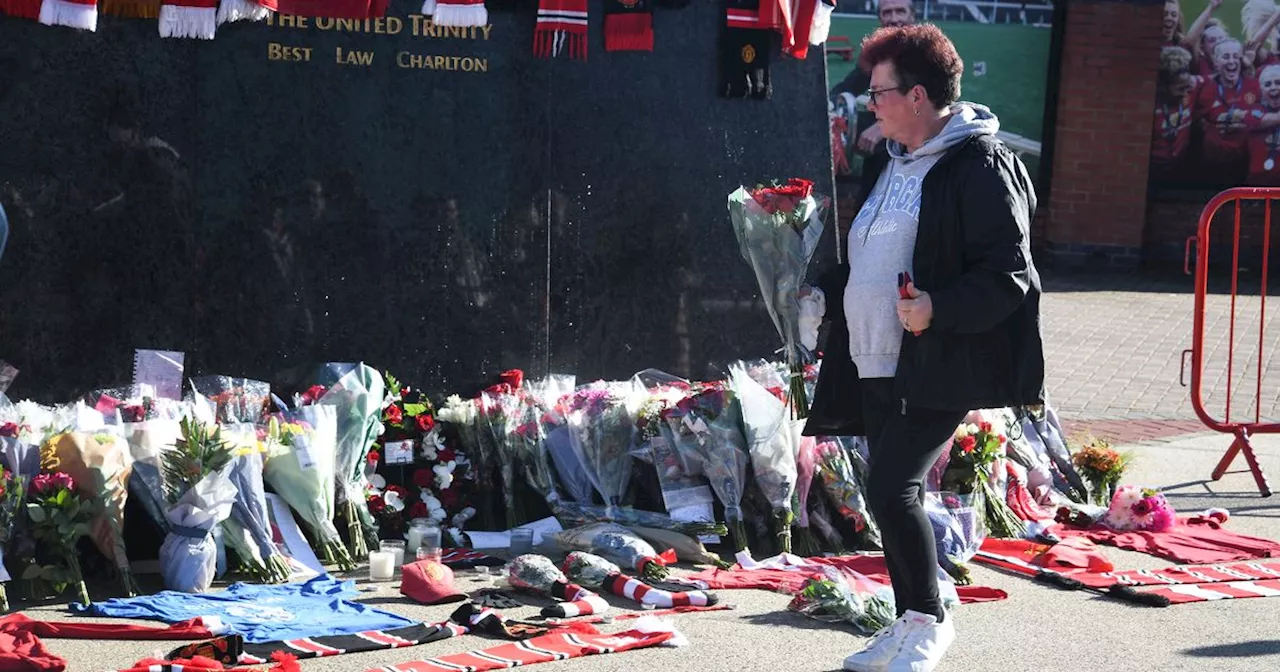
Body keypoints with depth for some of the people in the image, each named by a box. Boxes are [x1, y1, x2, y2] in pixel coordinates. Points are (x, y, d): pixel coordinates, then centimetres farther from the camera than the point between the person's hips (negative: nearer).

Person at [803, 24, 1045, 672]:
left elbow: (1009, 274, -17)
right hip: (878, 363, 9)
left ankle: (929, 620, 2)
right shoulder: (886, 163, 16)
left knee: (891, 489, -15)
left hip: (939, 366, -9)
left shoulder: (980, 168, -12)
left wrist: (939, 308, -30)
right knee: (889, 493, 12)